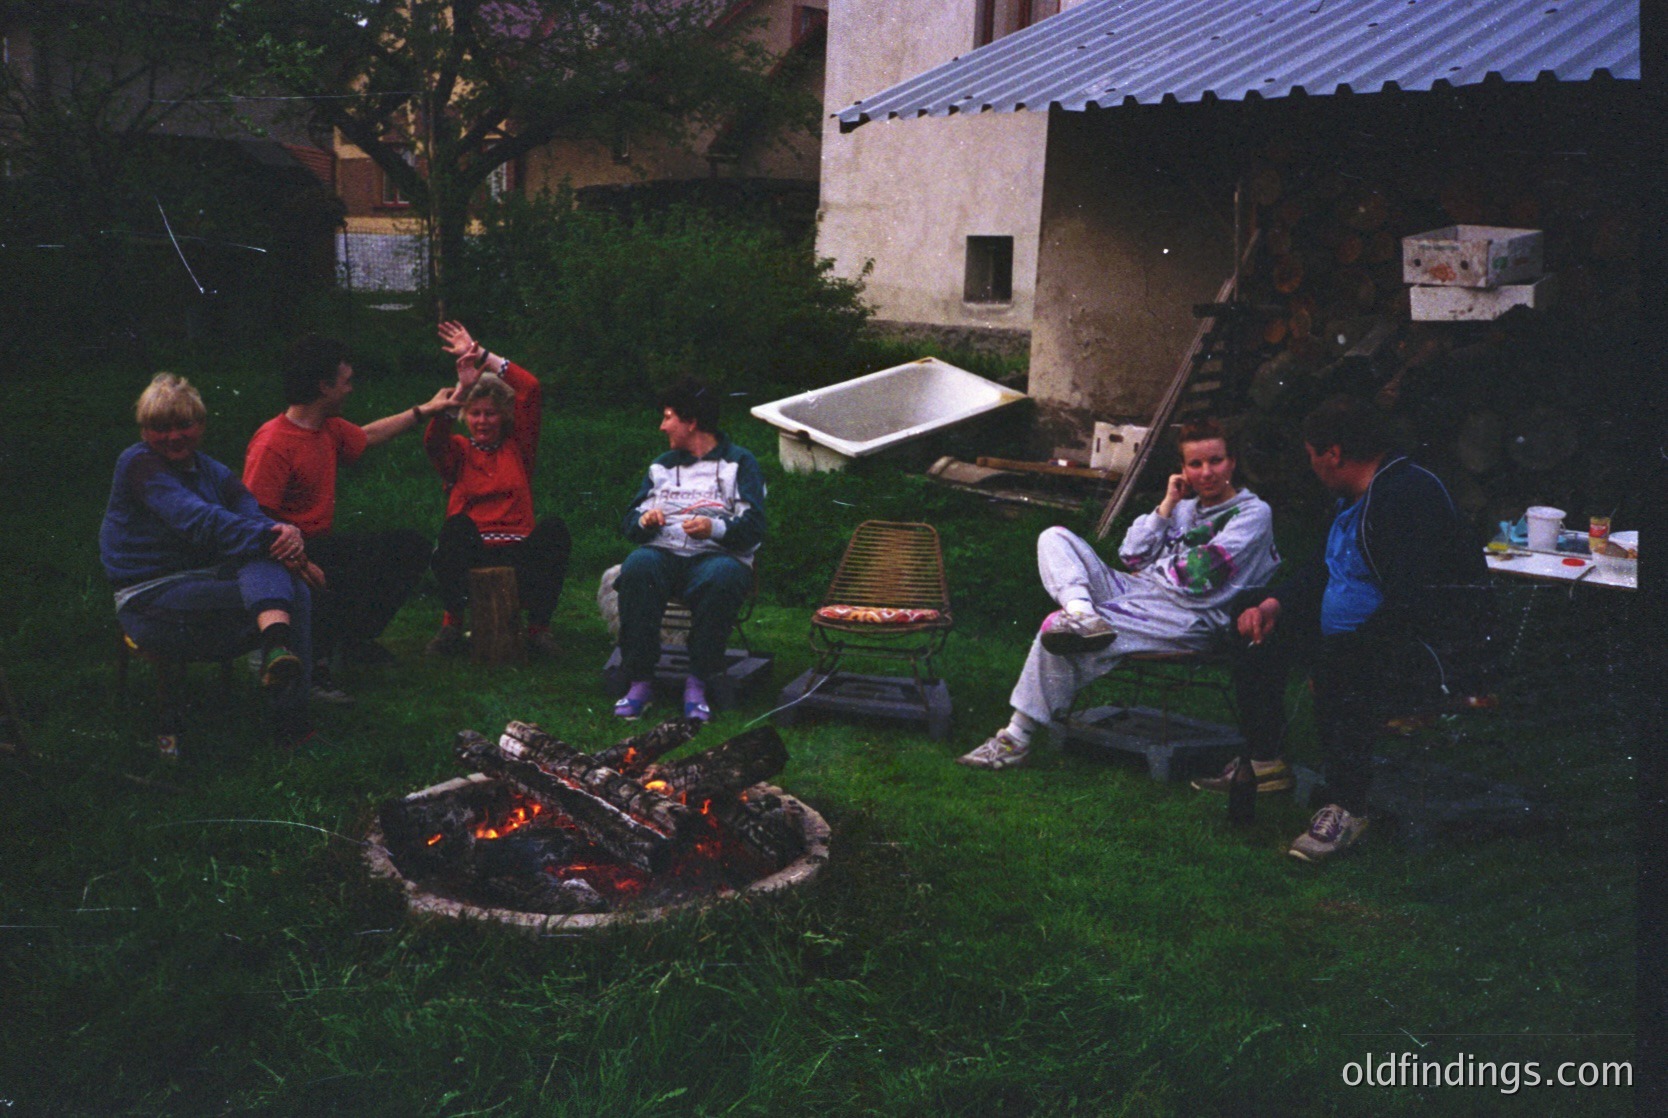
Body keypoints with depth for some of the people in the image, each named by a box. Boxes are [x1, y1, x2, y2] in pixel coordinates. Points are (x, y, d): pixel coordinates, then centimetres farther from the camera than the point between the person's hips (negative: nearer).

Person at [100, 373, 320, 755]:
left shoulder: (215, 474, 15)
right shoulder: (138, 464, -6)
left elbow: (255, 516, -5)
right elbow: (197, 519, -23)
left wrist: (289, 539, -31)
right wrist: (268, 537, -35)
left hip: (205, 584, 6)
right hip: (151, 601, -6)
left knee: (295, 589, -28)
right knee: (275, 591, -31)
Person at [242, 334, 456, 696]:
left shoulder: (329, 429, 9)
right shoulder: (273, 443, -21)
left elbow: (366, 436, 32)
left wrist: (426, 409, 36)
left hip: (321, 542, 10)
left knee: (411, 545, 9)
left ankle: (357, 638, 14)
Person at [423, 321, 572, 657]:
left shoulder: (518, 448, 18)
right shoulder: (460, 452, 17)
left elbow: (532, 389, 6)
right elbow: (433, 441, -9)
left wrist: (481, 355, 5)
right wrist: (462, 389, -17)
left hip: (517, 553, 1)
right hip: (470, 553, 0)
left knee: (554, 528, -30)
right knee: (457, 525, -34)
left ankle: (539, 626, -26)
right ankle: (452, 625, -29)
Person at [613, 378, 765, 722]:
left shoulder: (739, 462, 11)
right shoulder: (662, 466, 26)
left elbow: (754, 527, -1)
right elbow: (630, 520, 19)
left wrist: (715, 528, -20)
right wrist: (644, 520, -5)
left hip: (716, 554, -3)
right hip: (664, 552, 3)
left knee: (722, 577, -39)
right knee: (638, 566, -33)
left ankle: (697, 683, -30)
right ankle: (639, 680, -31)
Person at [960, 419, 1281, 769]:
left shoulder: (1253, 513, 3)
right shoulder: (1185, 506, 24)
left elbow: (1202, 575, -11)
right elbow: (1131, 556, 13)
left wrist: (1157, 567, 4)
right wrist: (1167, 505, 9)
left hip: (1185, 618, -8)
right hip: (1134, 593, 8)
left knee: (1057, 632, -25)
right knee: (1054, 538, -6)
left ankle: (1018, 736, -19)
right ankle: (1081, 613, -35)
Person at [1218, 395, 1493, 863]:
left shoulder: (1407, 495, -23)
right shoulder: (1358, 495, 12)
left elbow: (1410, 607, -30)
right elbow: (1324, 566, 24)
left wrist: (1340, 656, -26)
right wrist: (1275, 602, 6)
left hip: (1437, 648, -11)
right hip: (1361, 634, 11)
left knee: (1340, 673, -38)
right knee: (1265, 633, 11)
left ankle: (1347, 810, -26)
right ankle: (1264, 762, 22)